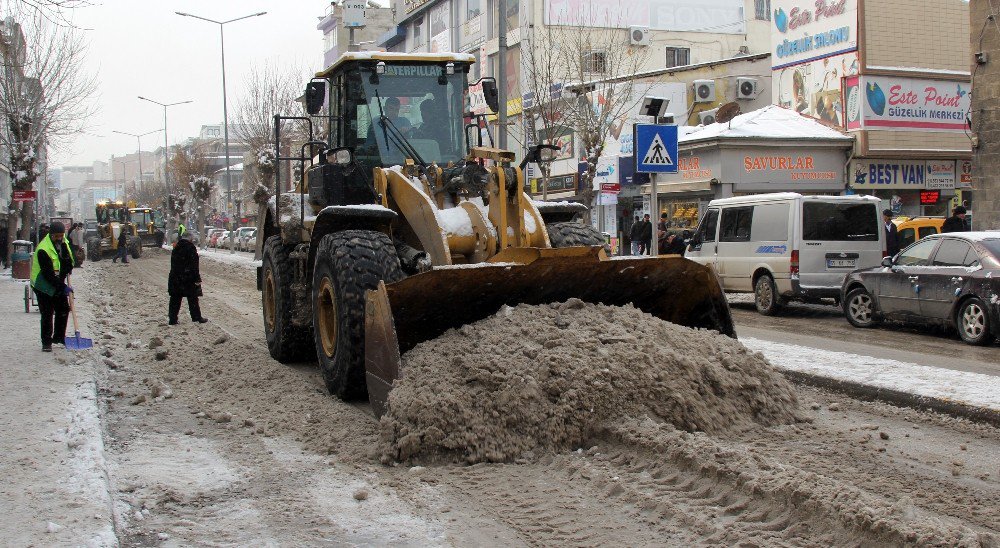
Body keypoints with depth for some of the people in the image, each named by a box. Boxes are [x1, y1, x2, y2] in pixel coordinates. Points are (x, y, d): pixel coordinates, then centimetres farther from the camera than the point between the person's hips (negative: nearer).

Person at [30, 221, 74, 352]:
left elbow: (69, 260, 18)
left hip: (58, 284, 7)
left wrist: (68, 270, 0)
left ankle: (59, 337, 26)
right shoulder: (43, 249, -26)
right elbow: (48, 274, -26)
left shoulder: (63, 242, -1)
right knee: (47, 314, -5)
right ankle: (46, 342, 3)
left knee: (63, 310, 11)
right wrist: (63, 287, -25)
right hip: (44, 286, -7)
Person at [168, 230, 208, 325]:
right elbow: (194, 265, -15)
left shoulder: (176, 249, 9)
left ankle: (172, 319, 9)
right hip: (188, 278, -6)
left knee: (175, 299, 9)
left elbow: (173, 264, 14)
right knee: (193, 299, 5)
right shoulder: (191, 248, -12)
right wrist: (197, 279, -13)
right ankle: (196, 317, 12)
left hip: (175, 278, 6)